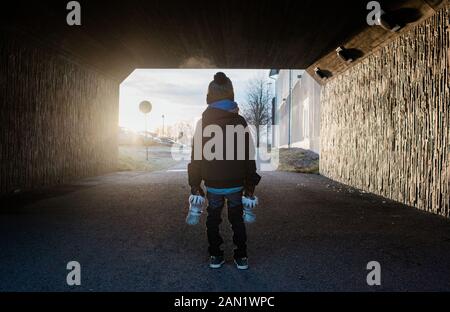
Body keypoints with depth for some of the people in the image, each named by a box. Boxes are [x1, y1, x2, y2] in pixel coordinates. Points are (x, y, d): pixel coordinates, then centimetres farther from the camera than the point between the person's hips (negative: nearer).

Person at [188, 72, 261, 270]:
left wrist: (195, 185, 5)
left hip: (212, 184, 0)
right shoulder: (240, 122, -4)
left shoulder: (203, 123, -2)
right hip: (236, 183, 0)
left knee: (213, 219, 15)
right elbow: (248, 156, -3)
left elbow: (196, 157, -1)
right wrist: (250, 185, 4)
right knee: (237, 219, 14)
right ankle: (241, 257, 18)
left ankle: (215, 256, 21)